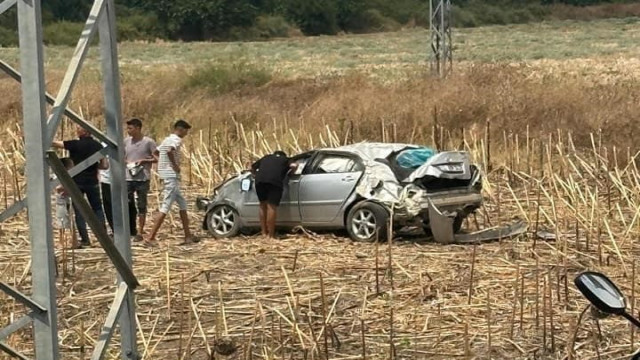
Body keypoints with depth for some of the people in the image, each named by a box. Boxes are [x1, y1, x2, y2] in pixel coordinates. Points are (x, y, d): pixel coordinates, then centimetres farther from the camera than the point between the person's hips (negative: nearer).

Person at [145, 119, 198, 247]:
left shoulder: (167, 139, 17)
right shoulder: (177, 140, -12)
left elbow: (156, 152, 25)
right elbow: (169, 151, -32)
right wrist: (175, 165, -19)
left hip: (166, 176, 11)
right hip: (171, 176, -11)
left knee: (182, 204, 16)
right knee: (165, 208, -11)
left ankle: (188, 235, 20)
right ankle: (151, 238, -13)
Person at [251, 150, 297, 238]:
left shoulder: (266, 158, 36)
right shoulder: (285, 159, 28)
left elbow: (252, 167, 38)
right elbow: (294, 166, 9)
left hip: (260, 180, 3)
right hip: (275, 181, -3)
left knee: (263, 205, 17)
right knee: (272, 206, -4)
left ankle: (264, 233, 17)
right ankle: (271, 235, -5)